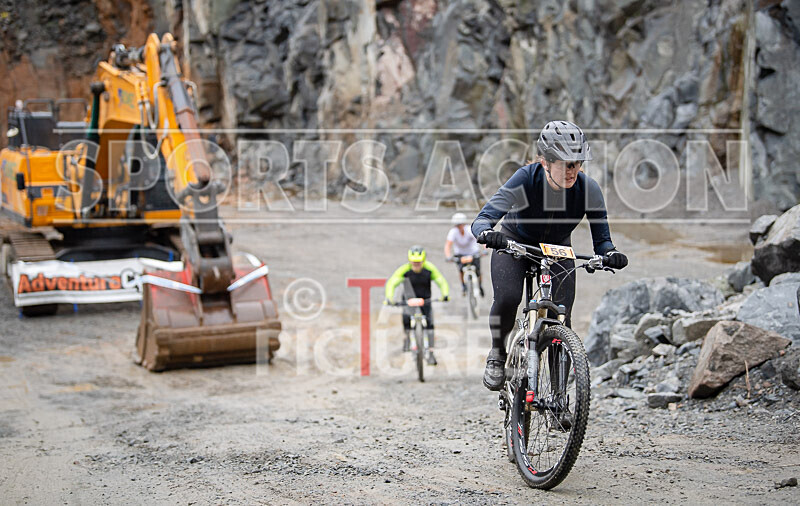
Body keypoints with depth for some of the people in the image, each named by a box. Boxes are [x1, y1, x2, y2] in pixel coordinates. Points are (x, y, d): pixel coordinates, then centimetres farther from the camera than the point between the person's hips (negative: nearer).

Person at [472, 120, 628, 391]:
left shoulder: (588, 188, -26)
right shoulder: (525, 179, -32)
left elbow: (601, 238, -19)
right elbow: (482, 219, -37)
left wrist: (610, 253, -42)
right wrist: (488, 233, -61)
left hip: (558, 248, 2)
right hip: (515, 241, -2)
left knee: (562, 318, -13)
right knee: (507, 299, -28)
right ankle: (497, 354, 1)